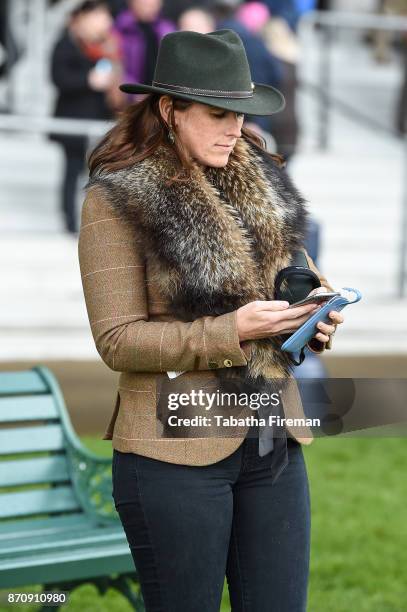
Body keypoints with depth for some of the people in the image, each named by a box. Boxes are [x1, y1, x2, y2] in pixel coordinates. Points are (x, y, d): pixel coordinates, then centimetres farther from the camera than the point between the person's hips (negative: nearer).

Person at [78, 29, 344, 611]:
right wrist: (233, 330, -22)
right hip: (176, 451, -5)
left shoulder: (258, 181, 10)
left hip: (274, 443, 6)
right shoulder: (117, 199, -9)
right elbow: (117, 340, -13)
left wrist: (316, 317, -2)